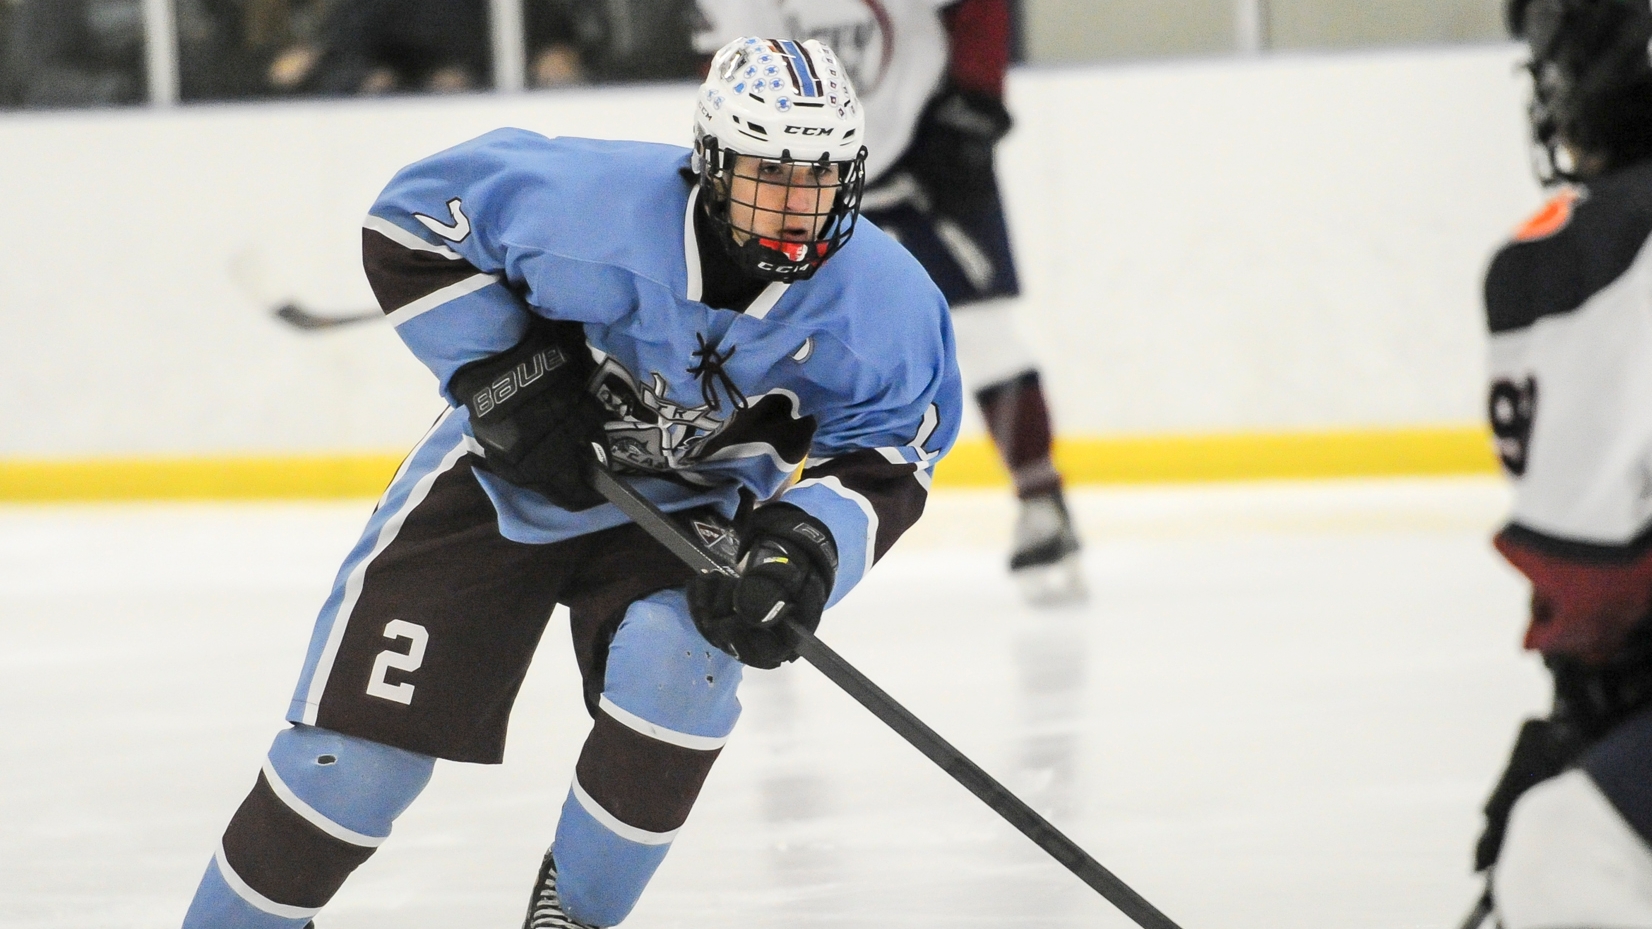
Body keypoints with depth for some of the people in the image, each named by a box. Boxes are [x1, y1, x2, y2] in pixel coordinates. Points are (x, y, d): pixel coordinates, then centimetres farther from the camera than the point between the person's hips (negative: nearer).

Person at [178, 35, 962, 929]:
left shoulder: (883, 302, -23)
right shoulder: (593, 205, -30)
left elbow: (884, 455, -11)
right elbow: (411, 225, -16)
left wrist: (808, 544, -31)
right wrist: (498, 371, -22)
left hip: (684, 506, 2)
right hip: (506, 475, -1)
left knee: (676, 660, -29)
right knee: (357, 753, -6)